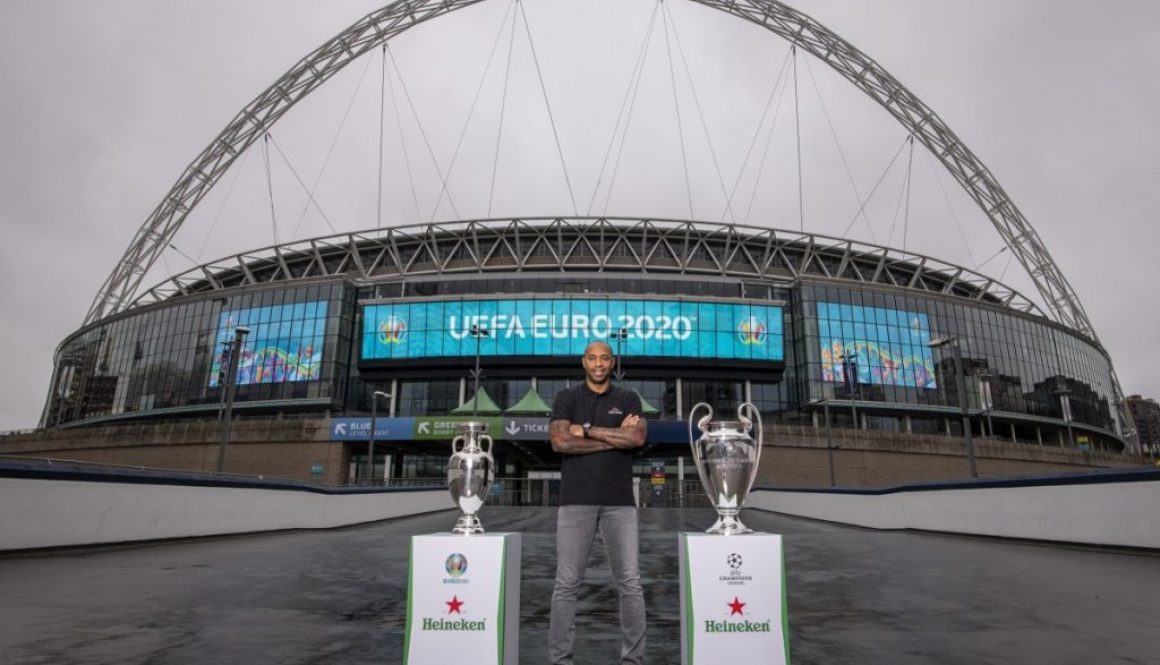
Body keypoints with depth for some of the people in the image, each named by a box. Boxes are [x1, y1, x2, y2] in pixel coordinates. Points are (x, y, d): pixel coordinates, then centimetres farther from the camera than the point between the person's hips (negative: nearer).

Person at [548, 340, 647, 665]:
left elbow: (637, 437, -8)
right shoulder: (566, 398, 7)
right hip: (576, 500, -1)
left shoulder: (628, 399, 10)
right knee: (567, 583, 2)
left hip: (619, 501, 1)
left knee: (630, 582, 2)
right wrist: (615, 437, -8)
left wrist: (587, 430, -8)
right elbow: (560, 442, -8)